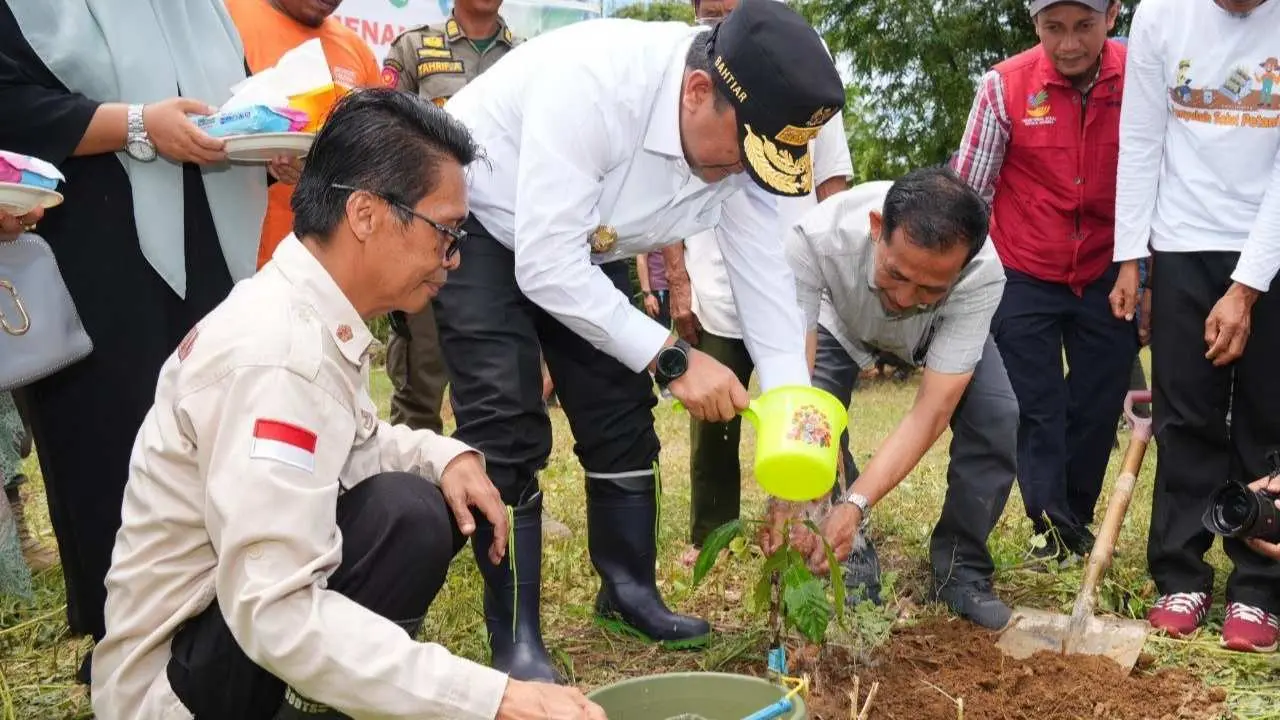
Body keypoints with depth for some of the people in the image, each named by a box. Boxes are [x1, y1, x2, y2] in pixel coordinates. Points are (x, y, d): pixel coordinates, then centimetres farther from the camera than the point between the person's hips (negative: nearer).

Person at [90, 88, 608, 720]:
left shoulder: (309, 313, -1)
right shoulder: (278, 353, -29)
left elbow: (344, 442, 15)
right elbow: (274, 612, -34)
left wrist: (447, 455, -5)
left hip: (234, 604, 9)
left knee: (444, 504, 5)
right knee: (405, 514, -27)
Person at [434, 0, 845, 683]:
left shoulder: (743, 141, -18)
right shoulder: (592, 81, -39)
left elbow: (765, 286, -14)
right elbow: (545, 266, -37)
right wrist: (671, 357, -34)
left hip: (581, 240, 6)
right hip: (476, 220, -6)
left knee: (621, 414, 4)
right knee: (507, 427, -14)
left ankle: (629, 592, 22)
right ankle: (515, 639, 0)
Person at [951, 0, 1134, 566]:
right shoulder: (1004, 85, -12)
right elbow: (969, 191, -5)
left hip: (1108, 279, 2)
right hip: (1025, 279, -1)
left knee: (1099, 409, 9)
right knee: (1037, 412, 3)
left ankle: (1076, 523, 27)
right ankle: (1053, 531, 14)